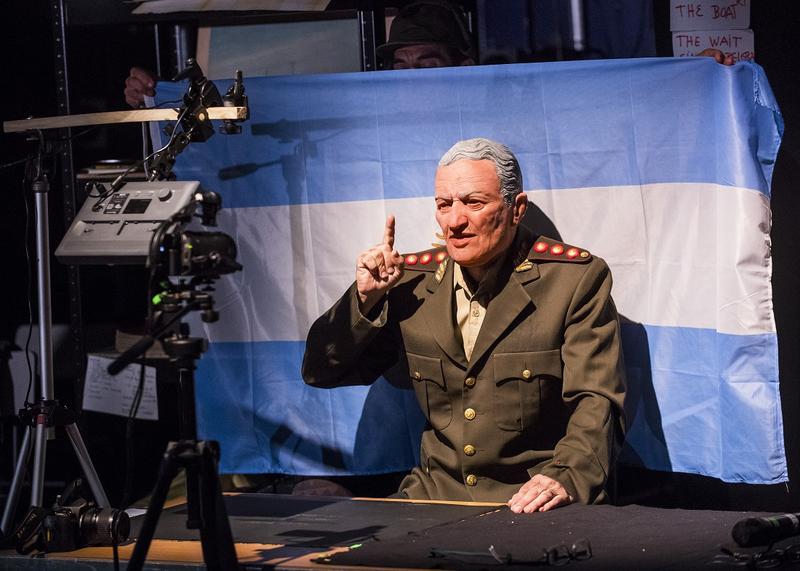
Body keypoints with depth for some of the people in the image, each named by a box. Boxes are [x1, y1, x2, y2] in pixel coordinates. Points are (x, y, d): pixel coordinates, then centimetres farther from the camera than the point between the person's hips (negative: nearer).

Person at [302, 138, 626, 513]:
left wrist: (566, 477, -32)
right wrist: (366, 297, -4)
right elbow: (322, 373, 13)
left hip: (534, 508, -3)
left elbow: (595, 401, -12)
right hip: (437, 501, 4)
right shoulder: (412, 279, 8)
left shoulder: (577, 278, -3)